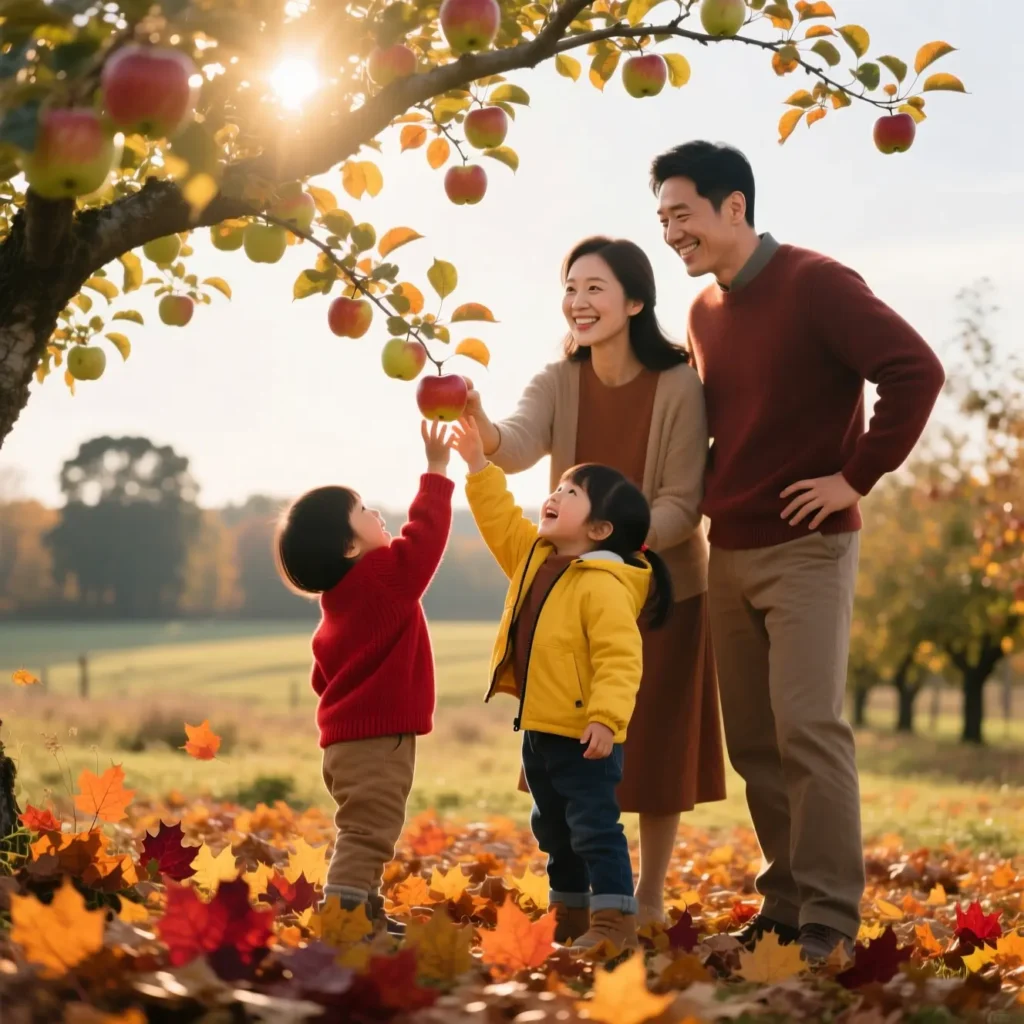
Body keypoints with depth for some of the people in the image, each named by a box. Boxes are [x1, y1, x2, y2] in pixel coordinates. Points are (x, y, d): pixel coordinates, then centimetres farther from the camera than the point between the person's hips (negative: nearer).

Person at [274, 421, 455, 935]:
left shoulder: (337, 603, 12)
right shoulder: (386, 576, -15)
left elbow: (323, 676, 18)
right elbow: (425, 532, -17)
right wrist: (436, 473, -10)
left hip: (347, 735, 10)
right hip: (377, 739, -10)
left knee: (365, 835, 19)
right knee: (366, 836, -12)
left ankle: (366, 917, 27)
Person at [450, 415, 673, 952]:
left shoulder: (604, 585, -20)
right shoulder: (535, 556, 7)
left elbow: (619, 658, -25)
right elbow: (502, 521, 19)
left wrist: (606, 717, -34)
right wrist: (479, 467, 12)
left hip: (584, 734, -10)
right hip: (539, 727, 10)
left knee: (594, 828, -5)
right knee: (553, 829, 19)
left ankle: (615, 923, 0)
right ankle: (569, 916, 31)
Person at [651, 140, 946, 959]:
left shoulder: (816, 285, -11)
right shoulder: (703, 311, 11)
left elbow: (917, 371, -20)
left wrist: (859, 476, -17)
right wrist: (710, 489, 11)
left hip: (806, 548, -7)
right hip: (728, 553, 7)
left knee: (808, 726, -12)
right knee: (752, 738, 8)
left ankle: (830, 915, -6)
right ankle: (787, 900, 16)